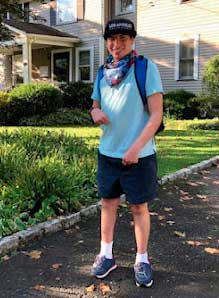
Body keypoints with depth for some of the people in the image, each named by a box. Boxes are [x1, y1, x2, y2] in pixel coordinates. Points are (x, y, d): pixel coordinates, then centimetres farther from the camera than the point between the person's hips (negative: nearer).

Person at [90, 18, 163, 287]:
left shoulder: (146, 68, -9)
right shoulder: (103, 72, 7)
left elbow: (156, 114, -13)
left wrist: (135, 148, -19)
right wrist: (95, 111, -6)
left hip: (138, 155, -5)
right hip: (107, 152, 5)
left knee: (139, 207, 7)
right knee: (108, 202, 13)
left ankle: (142, 260, 24)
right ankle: (106, 255, 30)